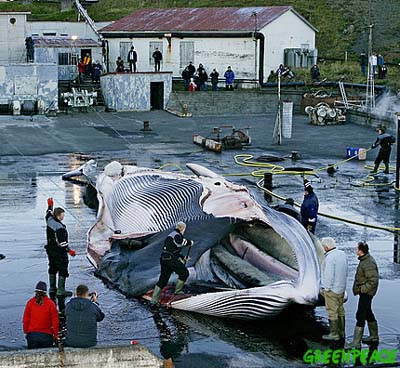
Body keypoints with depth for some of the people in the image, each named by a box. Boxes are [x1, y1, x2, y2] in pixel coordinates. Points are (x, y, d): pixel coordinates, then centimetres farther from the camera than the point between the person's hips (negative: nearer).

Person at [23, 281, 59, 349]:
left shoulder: (30, 302, -2)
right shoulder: (50, 303, -5)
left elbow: (26, 319, 2)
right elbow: (55, 321, -3)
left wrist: (26, 332, 14)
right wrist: (56, 335, 6)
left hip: (32, 334, 1)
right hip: (46, 335, -1)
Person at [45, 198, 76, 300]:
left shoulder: (49, 220, -1)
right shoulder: (60, 227, -25)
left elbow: (49, 213, 24)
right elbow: (62, 242, -26)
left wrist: (50, 205, 39)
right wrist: (69, 250, -20)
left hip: (50, 249, 9)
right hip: (59, 252, -9)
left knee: (53, 268, 21)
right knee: (63, 270, -2)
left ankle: (52, 288, 30)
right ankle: (60, 290, -3)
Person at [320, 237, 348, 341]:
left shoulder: (330, 258, -21)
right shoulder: (342, 254, 5)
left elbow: (329, 275, -22)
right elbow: (346, 271, 11)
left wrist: (327, 288, -12)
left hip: (332, 289, -9)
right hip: (341, 288, 9)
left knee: (332, 312, -1)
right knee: (340, 311, 16)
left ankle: (334, 334, 4)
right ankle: (341, 332, 22)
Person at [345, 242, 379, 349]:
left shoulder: (369, 264, -25)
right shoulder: (364, 260, 8)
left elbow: (373, 281, -27)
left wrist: (362, 289, -21)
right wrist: (359, 288, 14)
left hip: (366, 292, -11)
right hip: (364, 291, 11)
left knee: (360, 316, -9)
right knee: (368, 313, 21)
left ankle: (356, 342, -8)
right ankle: (374, 336, 36)